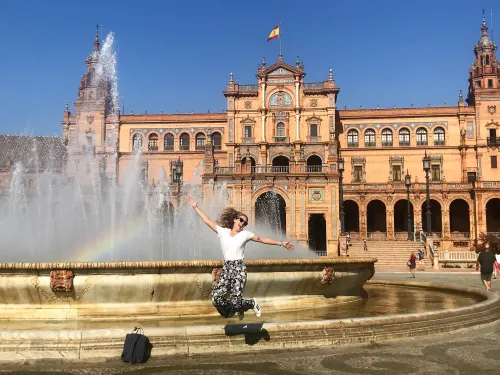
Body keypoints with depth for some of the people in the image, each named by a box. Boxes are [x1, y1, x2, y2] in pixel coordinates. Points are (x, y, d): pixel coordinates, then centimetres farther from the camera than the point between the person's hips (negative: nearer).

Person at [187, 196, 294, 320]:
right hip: (226, 269, 3)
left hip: (239, 269, -2)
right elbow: (207, 221, 13)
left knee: (235, 302, -14)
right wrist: (196, 207, 14)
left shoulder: (245, 234, 8)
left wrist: (281, 243, 10)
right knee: (216, 298, -11)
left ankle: (252, 303, 21)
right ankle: (238, 309, 18)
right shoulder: (222, 231, 10)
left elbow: (263, 239, 11)